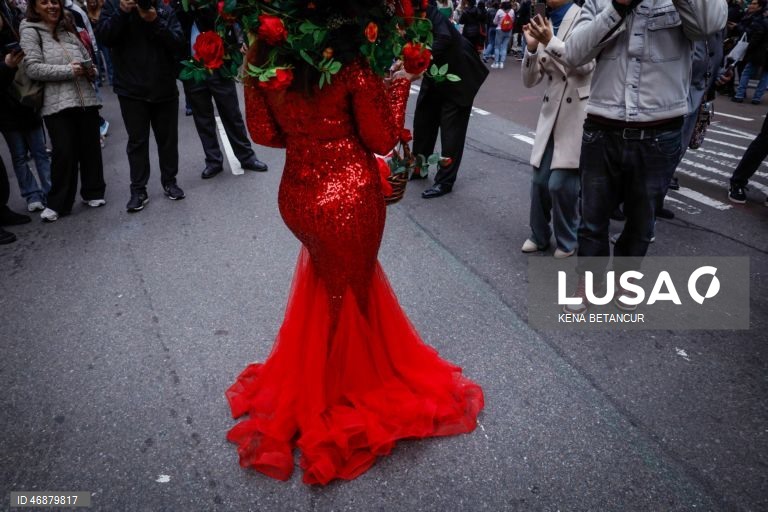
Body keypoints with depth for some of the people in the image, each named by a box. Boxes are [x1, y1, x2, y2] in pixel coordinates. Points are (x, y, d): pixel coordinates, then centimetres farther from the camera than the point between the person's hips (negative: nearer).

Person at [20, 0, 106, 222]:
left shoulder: (68, 28, 17)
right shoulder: (30, 31, 2)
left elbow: (87, 57, 24)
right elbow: (33, 68, -9)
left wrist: (91, 70, 1)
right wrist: (69, 70, -15)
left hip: (86, 99, 5)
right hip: (57, 104, -4)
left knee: (91, 148, 7)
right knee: (64, 153, -5)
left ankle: (93, 193, 24)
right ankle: (57, 204, 8)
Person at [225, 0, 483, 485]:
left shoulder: (263, 58, -2)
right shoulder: (354, 66, -15)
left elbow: (263, 132, 4)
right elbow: (381, 140, -8)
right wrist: (400, 82, 1)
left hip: (297, 195, 5)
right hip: (350, 196, -4)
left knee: (327, 276, 30)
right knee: (348, 290, 17)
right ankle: (336, 400, 39)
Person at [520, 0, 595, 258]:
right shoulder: (543, 26, 8)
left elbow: (586, 65, -16)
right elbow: (530, 80, 6)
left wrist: (551, 42, -22)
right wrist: (532, 47, -10)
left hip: (578, 113, -5)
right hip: (551, 113, 5)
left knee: (560, 182, -7)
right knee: (539, 180, 6)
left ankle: (567, 240, 15)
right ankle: (539, 235, 25)